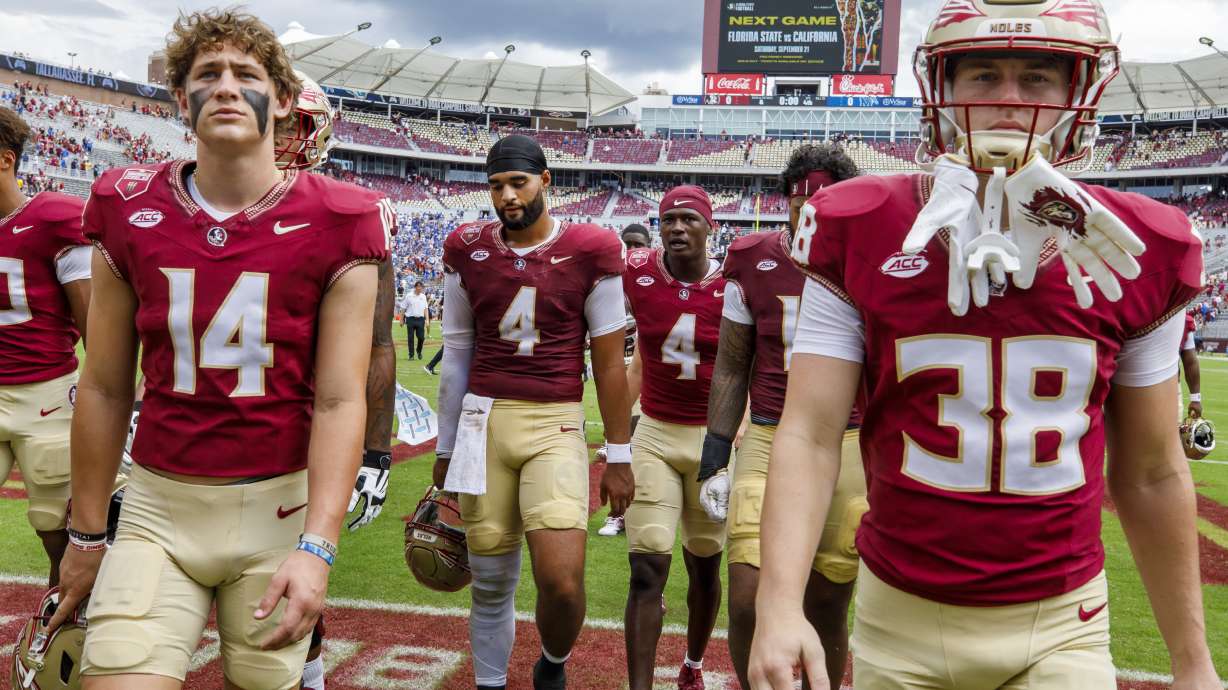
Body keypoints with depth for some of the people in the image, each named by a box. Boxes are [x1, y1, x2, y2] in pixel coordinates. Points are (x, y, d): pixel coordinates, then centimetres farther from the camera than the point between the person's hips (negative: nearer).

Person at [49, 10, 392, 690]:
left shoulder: (333, 226, -7)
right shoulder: (129, 212, 1)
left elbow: (338, 402, -10)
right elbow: (105, 389, 6)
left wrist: (316, 547, -19)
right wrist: (85, 535, 11)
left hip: (278, 508, -1)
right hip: (159, 506, 2)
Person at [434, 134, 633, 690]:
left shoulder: (590, 252, -2)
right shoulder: (468, 250, 7)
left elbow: (609, 362, 3)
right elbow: (456, 354, 14)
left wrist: (619, 457, 4)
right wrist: (445, 447, 17)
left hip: (556, 425, -2)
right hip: (483, 420, 3)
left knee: (562, 580, -13)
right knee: (491, 582, 7)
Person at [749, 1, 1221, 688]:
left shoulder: (1138, 250, -3)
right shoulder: (859, 235, -9)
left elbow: (1151, 473, 5)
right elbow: (811, 438, -12)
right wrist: (778, 606, -26)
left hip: (1061, 626, 1)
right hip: (902, 617, 0)